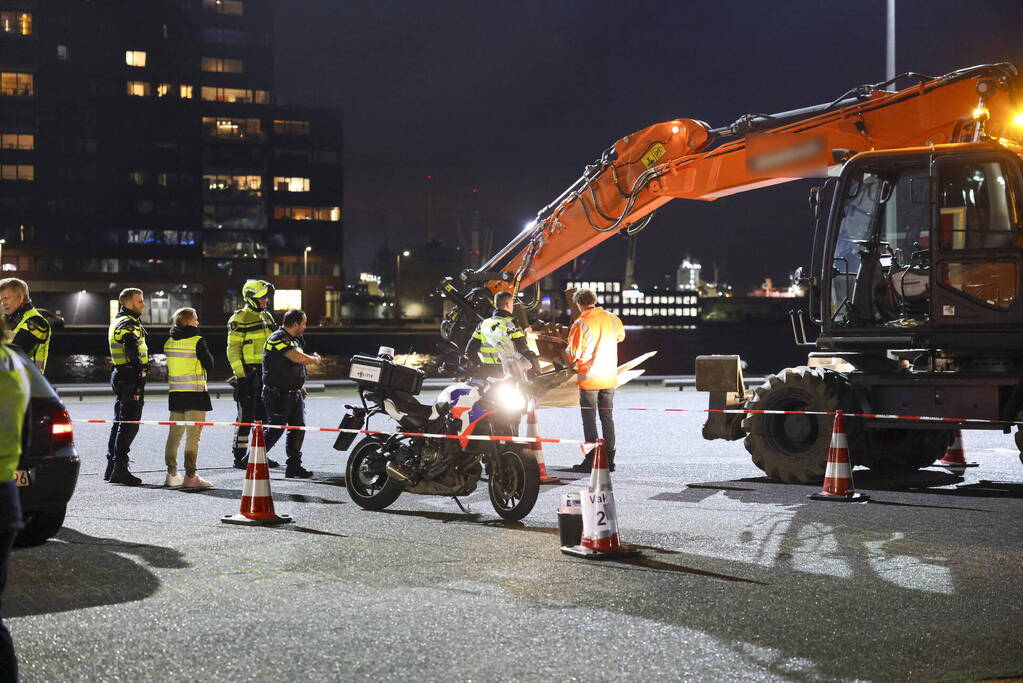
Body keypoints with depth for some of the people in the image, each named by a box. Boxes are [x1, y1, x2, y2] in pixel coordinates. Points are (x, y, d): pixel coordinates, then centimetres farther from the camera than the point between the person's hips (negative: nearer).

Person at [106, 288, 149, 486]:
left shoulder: (117, 321, 19)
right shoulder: (129, 324, -13)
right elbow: (133, 352, -24)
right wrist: (139, 382, -25)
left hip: (120, 376, 11)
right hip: (130, 379, -11)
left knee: (119, 423, 16)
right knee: (129, 425, -9)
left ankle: (111, 467, 21)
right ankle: (119, 469, -10)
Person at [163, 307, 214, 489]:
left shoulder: (169, 343, 8)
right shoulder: (197, 341, -11)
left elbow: (170, 364, 14)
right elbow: (210, 364, -6)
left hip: (175, 393, 6)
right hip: (195, 392, -6)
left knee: (174, 434, 12)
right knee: (193, 436, -4)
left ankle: (171, 474, 14)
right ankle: (190, 476, -5)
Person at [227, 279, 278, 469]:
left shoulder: (267, 317, 17)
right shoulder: (240, 318, -8)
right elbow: (233, 349, -12)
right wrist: (240, 375, -17)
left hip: (265, 373, 8)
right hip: (248, 373, -8)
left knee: (264, 416, 10)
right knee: (246, 416, -6)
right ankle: (239, 457, -1)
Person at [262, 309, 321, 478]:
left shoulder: (293, 340, 17)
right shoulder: (278, 339, -16)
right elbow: (299, 358, -27)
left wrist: (300, 386, 23)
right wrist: (315, 359, -8)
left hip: (294, 394, 9)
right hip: (278, 394, -9)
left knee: (298, 429, 6)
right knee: (275, 430, -8)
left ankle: (294, 466, 11)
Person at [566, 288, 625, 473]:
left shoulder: (581, 324, -16)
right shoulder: (612, 318, 1)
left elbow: (572, 354, -15)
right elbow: (621, 335, 22)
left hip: (589, 378, -5)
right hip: (610, 377, 5)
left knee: (589, 419, 2)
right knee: (607, 417, 13)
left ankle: (591, 461, 2)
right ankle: (609, 459, 15)